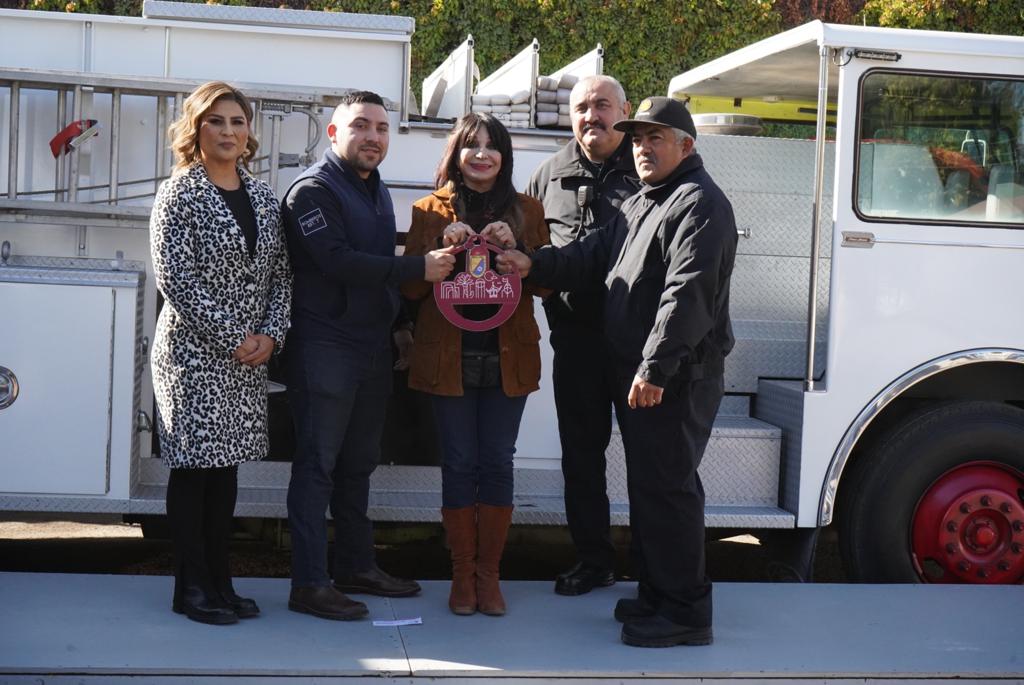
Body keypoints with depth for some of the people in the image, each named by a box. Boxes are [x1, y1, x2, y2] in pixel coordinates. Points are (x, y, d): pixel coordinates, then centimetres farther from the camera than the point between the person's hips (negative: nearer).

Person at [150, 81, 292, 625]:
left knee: (226, 469, 10)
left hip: (250, 356, 6)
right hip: (193, 353, -5)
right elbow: (175, 279, -13)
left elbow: (280, 273, 10)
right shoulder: (178, 195, -5)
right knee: (193, 468, 0)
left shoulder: (263, 197, 11)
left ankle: (219, 582, 19)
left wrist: (270, 334, -5)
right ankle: (192, 587, 9)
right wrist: (232, 339, -15)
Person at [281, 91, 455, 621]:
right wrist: (420, 268, -22)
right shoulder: (313, 189, -10)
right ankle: (309, 585, -1)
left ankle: (357, 567, 25)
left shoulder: (377, 192, 18)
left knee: (358, 463, 15)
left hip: (373, 348, 8)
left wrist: (398, 322, 16)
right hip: (325, 349, -8)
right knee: (317, 465, -5)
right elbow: (338, 261, -23)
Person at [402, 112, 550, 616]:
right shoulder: (431, 211, 6)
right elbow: (410, 287, 2)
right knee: (459, 464, 2)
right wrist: (443, 245, -13)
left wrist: (514, 248, -12)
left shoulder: (526, 211, 9)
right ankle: (462, 575, 12)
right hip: (449, 356, -1)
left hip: (507, 357, 1)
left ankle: (488, 575, 13)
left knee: (497, 463, 3)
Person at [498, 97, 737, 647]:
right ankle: (655, 595, 28)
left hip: (674, 378, -10)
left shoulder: (699, 204, -13)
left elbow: (688, 293, -23)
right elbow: (593, 256, 20)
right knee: (646, 484, 16)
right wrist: (534, 265, 3)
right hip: (635, 374, 10)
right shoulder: (640, 204, 21)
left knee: (666, 488, -7)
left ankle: (684, 613, 1)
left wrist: (656, 366, -27)